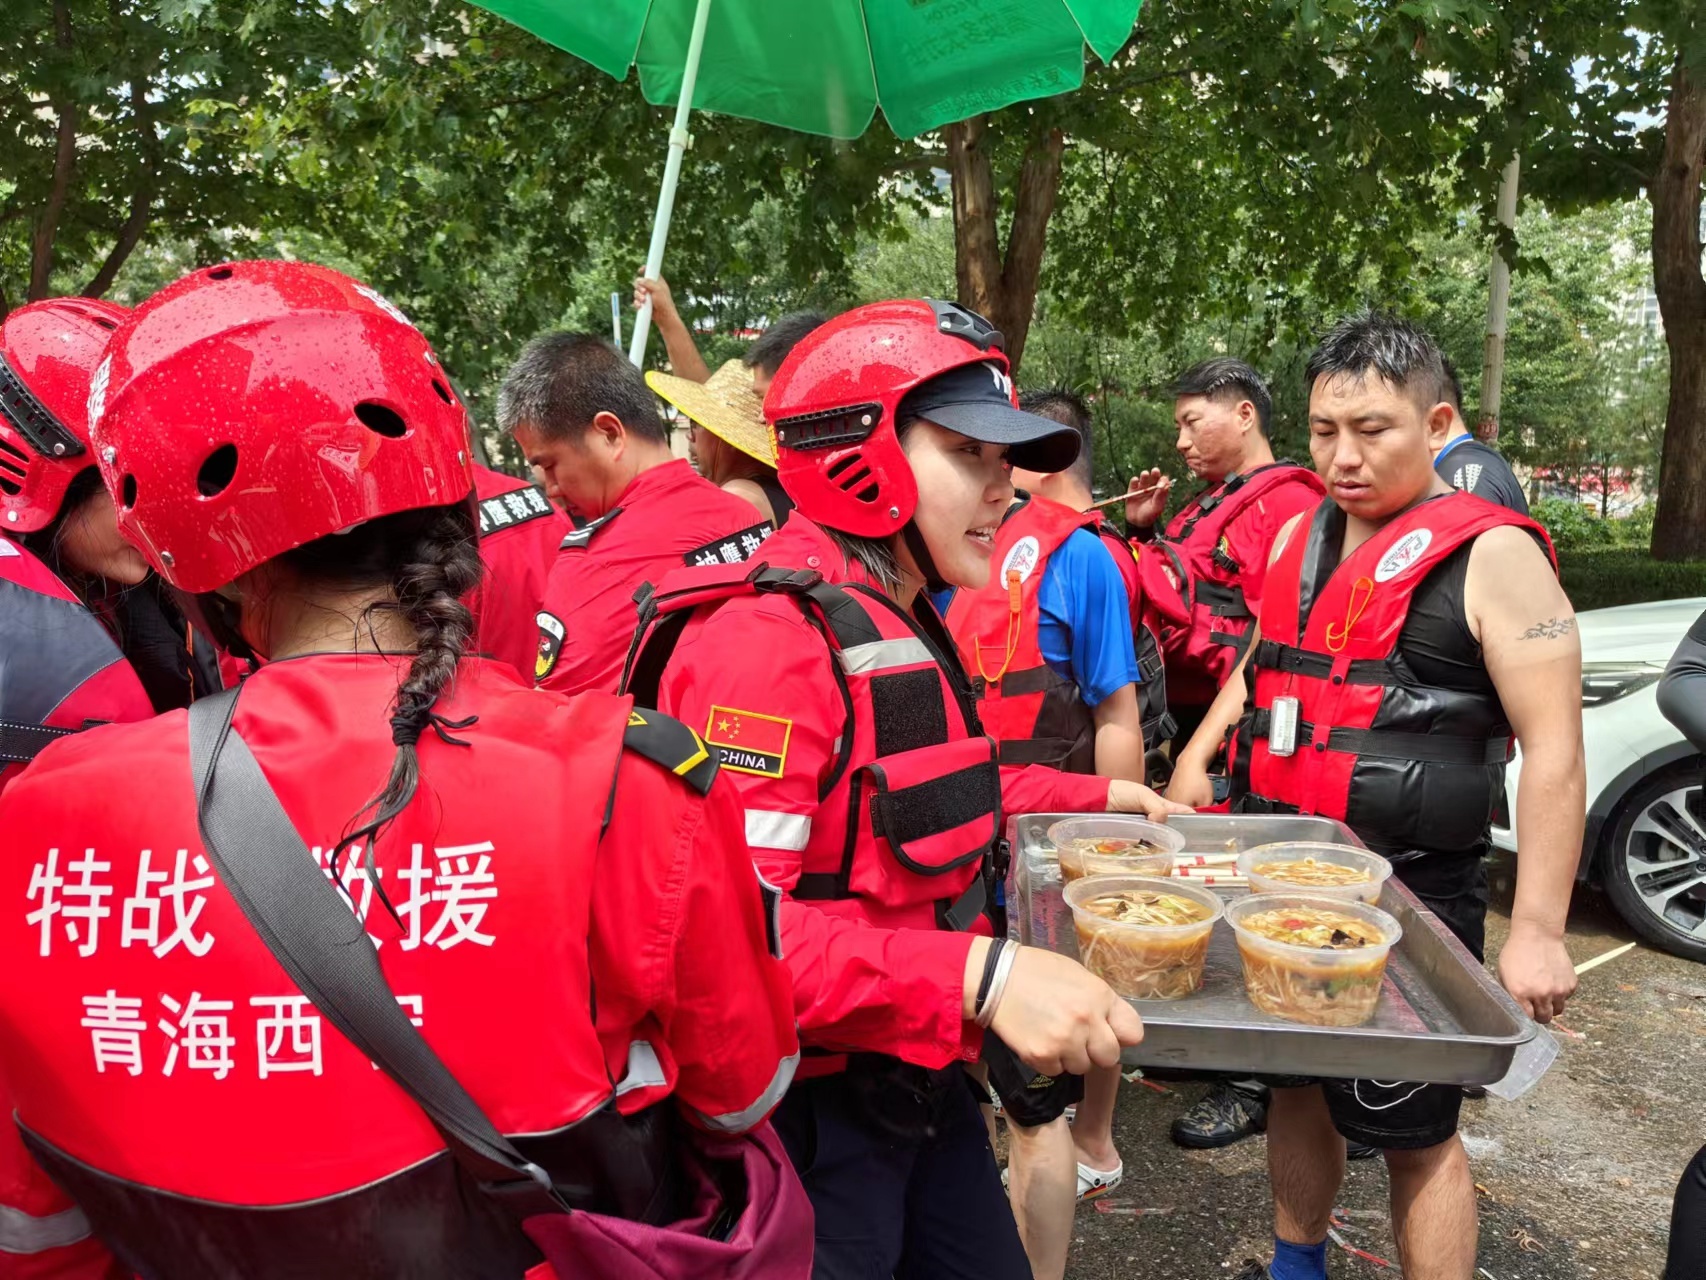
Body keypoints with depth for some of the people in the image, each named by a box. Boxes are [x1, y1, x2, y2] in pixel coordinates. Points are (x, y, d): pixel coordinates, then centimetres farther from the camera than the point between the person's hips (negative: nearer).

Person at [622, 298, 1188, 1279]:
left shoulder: (903, 627, 8)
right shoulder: (769, 639, -24)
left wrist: (1096, 795, 20)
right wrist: (979, 974, -36)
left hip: (921, 1084, 9)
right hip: (804, 1122, -9)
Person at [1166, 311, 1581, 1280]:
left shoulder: (1492, 556, -12)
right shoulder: (1301, 536, 8)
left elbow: (1555, 752, -15)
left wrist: (1538, 930, -19)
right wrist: (1198, 752, 13)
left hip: (1408, 894, -6)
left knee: (1412, 1132, 7)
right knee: (1296, 1084, 20)